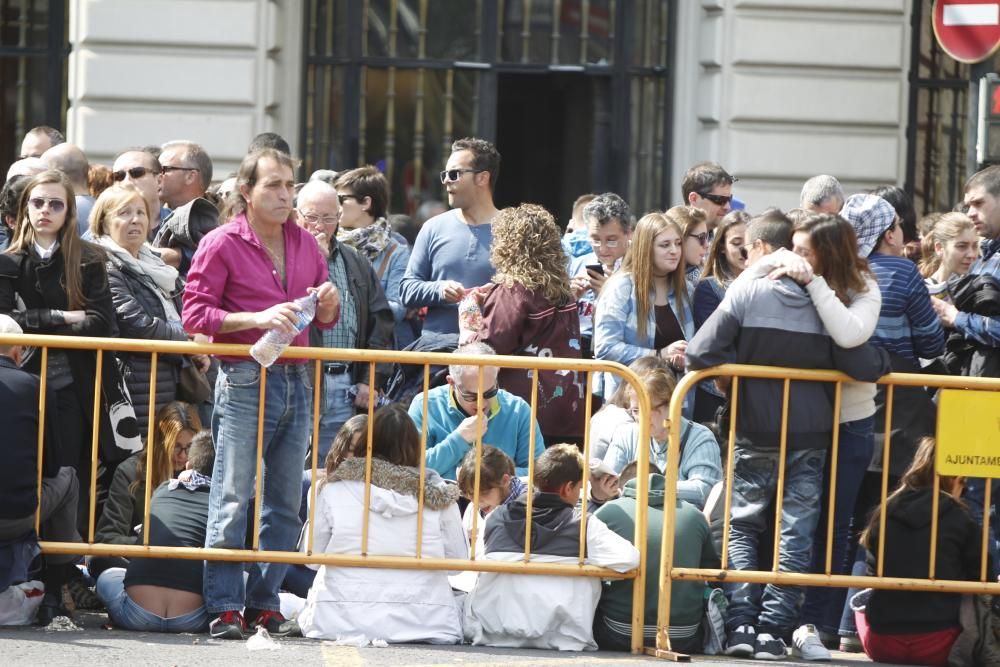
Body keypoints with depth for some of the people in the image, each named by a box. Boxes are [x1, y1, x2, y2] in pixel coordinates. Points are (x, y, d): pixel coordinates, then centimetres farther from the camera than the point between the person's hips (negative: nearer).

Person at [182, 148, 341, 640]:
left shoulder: (305, 244, 15)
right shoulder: (223, 244, -3)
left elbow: (325, 320, 23)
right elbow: (194, 314, -8)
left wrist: (328, 301, -1)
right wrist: (258, 318, -19)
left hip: (296, 381, 6)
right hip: (245, 381, -6)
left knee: (285, 501, 7)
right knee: (232, 498, -8)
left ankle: (264, 603, 14)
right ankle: (223, 606, -4)